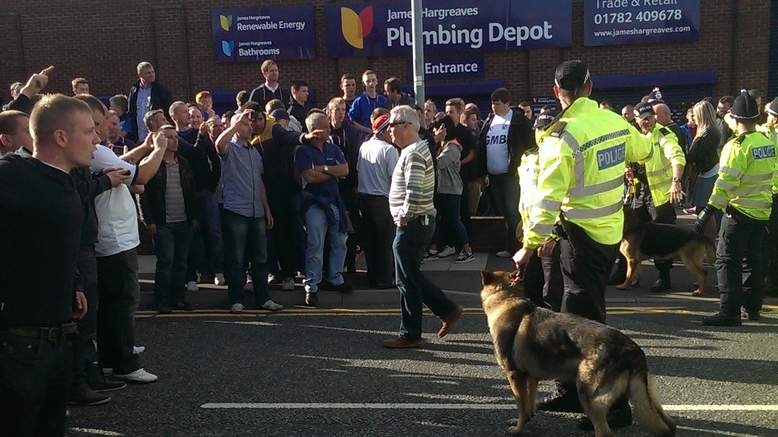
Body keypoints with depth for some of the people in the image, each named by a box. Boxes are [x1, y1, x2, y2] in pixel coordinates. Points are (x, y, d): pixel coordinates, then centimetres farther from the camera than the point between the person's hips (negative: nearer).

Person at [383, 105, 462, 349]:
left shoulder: (413, 154, -17)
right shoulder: (417, 149, 16)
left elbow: (414, 193, -28)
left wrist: (403, 217, -15)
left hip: (412, 225, -10)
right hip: (418, 223, 10)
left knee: (407, 280, -1)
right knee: (412, 276, 17)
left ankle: (410, 335, 10)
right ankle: (448, 310, 23)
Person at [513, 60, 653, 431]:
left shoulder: (563, 135, -18)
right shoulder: (615, 121, 3)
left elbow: (549, 197, -21)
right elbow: (643, 151, 24)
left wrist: (529, 246, -16)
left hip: (582, 233, -8)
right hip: (612, 230, 8)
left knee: (586, 321, 0)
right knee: (576, 315, 18)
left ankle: (614, 405, 6)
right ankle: (571, 392, 29)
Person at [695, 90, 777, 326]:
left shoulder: (737, 146, -18)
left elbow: (726, 182, -23)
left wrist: (709, 210, -22)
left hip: (739, 211, -8)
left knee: (727, 261, -3)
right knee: (755, 260, 17)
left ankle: (729, 312, -6)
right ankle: (753, 306, 27)